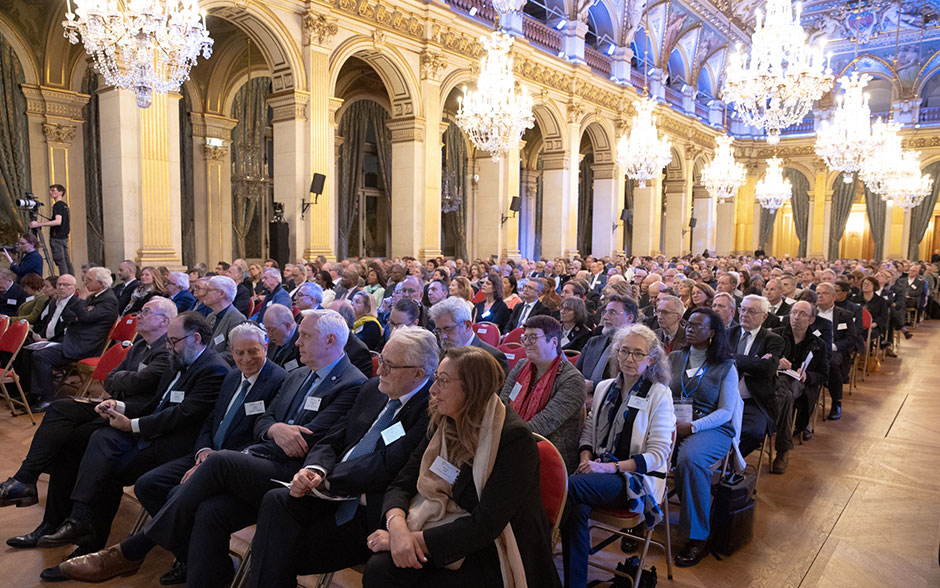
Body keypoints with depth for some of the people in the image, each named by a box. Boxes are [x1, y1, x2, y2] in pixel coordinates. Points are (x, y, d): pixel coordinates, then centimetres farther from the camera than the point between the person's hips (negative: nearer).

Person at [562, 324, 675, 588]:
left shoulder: (660, 394, -1)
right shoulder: (604, 388, 15)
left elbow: (658, 454, -7)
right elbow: (588, 431, 20)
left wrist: (610, 467, -17)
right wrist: (586, 459, -3)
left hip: (637, 477, -4)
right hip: (598, 471, 4)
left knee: (568, 486, -31)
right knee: (578, 509, -31)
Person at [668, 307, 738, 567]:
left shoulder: (725, 367, 6)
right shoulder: (674, 358, 17)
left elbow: (725, 411, -1)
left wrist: (692, 427, -16)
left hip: (710, 427, -3)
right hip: (671, 426, 3)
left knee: (690, 458, -37)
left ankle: (697, 537, -21)